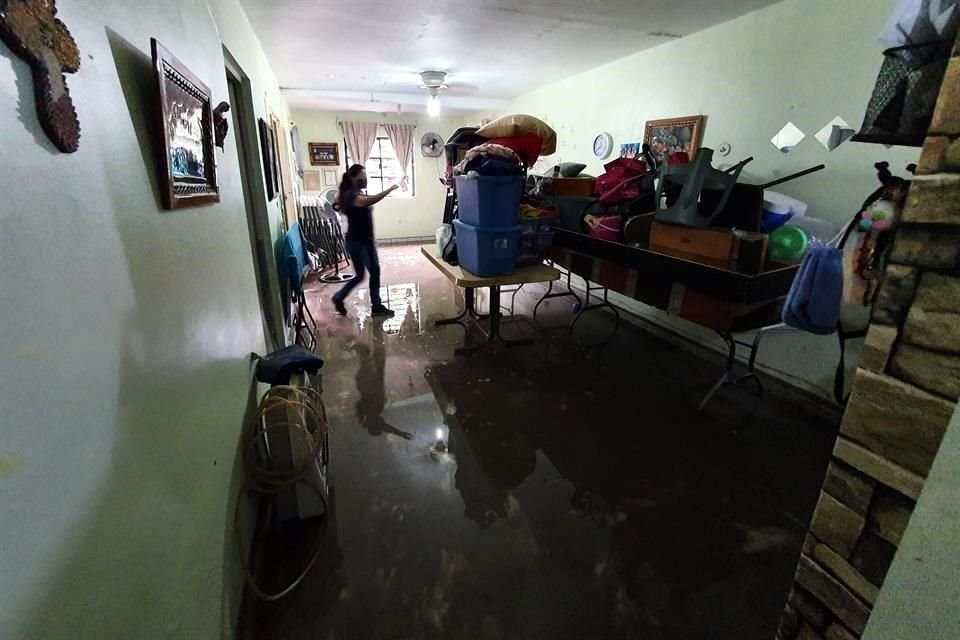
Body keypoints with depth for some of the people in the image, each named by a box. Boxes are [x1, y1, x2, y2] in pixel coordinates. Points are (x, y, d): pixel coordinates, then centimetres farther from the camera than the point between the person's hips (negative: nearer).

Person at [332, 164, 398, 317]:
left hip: (368, 240, 9)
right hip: (356, 241, -9)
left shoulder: (360, 194, 14)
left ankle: (377, 306, 12)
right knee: (360, 275, -2)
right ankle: (338, 297, 21)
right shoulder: (350, 195, -17)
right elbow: (368, 201, -36)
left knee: (375, 272, 6)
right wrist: (390, 190, -36)